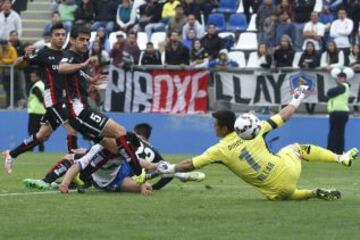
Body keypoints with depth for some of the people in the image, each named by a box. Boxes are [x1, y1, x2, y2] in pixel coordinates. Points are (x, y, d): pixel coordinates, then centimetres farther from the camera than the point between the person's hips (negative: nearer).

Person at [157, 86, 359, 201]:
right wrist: (296, 101, 21)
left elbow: (192, 164, -4)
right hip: (287, 169, 2)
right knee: (297, 148, 32)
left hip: (277, 191, -2)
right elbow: (282, 117, 5)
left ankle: (314, 194, 5)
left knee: (285, 195, 34)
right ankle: (341, 158, 23)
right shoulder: (255, 130, -4)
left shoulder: (220, 150, -9)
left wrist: (171, 169, 11)